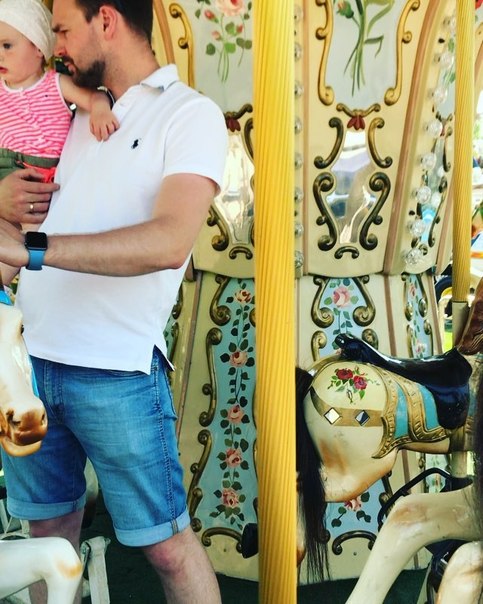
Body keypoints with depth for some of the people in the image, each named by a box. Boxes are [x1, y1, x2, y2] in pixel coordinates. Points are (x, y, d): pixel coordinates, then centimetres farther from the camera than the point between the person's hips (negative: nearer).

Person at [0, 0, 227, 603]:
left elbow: (169, 242, -21)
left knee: (166, 546, 5)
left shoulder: (191, 114, -5)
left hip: (115, 371, -6)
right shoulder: (79, 114, 16)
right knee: (49, 532, 18)